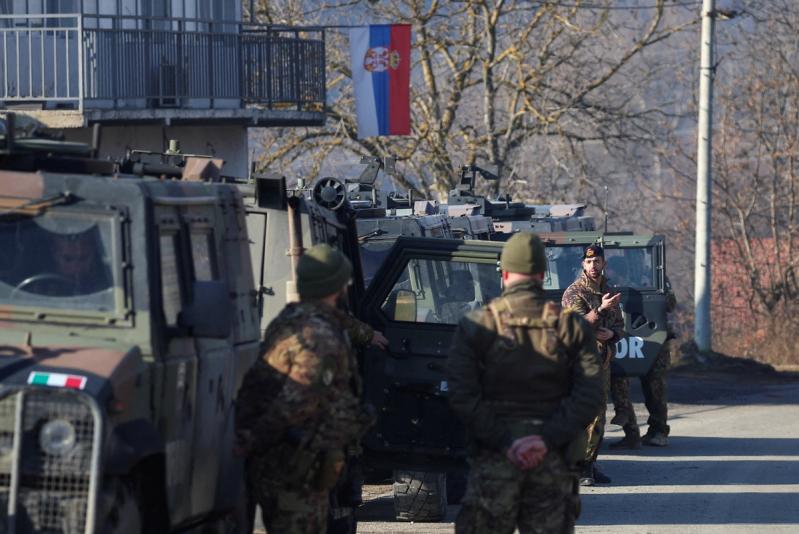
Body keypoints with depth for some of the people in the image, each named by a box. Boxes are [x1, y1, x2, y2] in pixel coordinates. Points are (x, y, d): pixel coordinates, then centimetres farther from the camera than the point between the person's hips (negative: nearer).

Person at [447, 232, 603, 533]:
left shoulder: (476, 326, 1)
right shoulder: (571, 327, 4)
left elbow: (462, 396, -10)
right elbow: (590, 393, -6)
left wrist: (503, 441, -12)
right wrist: (547, 438, -12)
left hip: (493, 460, -1)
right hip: (553, 460, 1)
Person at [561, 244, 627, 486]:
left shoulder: (608, 292, 15)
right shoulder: (574, 293, -7)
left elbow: (620, 325, 17)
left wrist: (611, 334, -6)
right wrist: (601, 309, -28)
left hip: (603, 361, 7)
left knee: (598, 415, 9)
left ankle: (590, 464, 15)